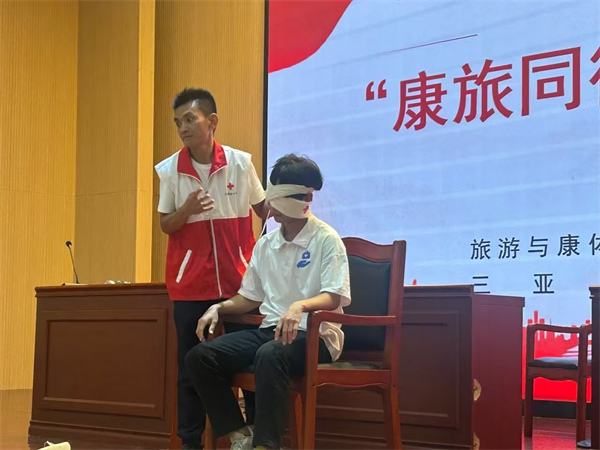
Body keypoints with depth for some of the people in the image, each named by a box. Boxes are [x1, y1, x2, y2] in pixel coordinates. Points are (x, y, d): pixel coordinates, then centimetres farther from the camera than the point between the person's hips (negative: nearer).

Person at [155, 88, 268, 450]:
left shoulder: (241, 162, -3)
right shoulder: (169, 170, -2)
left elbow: (264, 210, 9)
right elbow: (166, 226, 3)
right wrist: (187, 209, -16)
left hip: (238, 280, 0)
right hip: (189, 283, 1)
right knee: (190, 366, 4)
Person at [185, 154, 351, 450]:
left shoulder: (327, 239, -5)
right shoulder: (265, 244, 14)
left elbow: (334, 297, -16)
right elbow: (251, 297, 22)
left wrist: (300, 306, -35)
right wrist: (219, 308, 3)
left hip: (314, 334, -7)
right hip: (271, 329, 7)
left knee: (270, 355, -40)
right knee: (200, 356, -13)